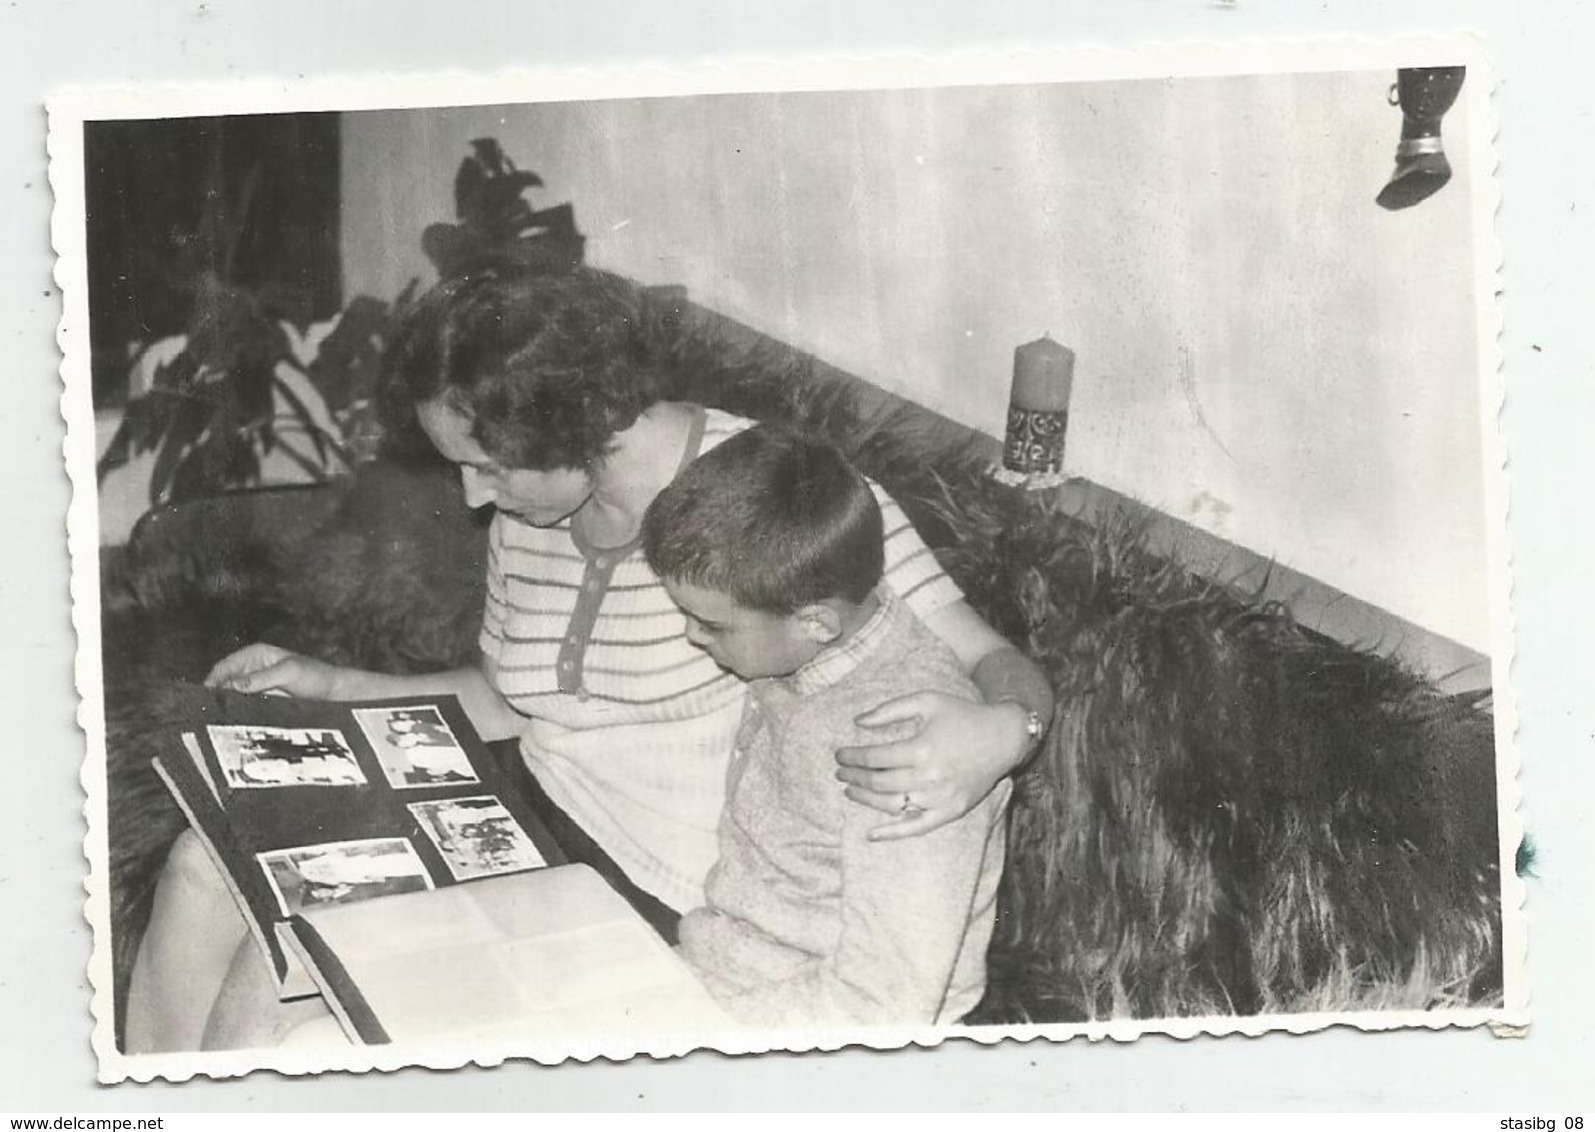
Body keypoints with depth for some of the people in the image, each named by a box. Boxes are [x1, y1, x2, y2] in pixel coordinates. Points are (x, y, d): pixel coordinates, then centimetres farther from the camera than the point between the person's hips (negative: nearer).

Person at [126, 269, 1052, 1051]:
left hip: (649, 891, -7)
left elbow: (998, 665, -20)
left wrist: (1000, 732, -44)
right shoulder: (530, 515, 1)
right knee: (211, 865, -3)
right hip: (531, 808, 8)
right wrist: (331, 685, 11)